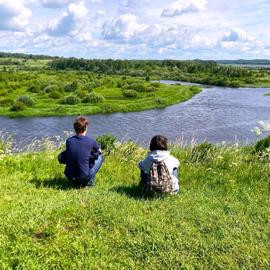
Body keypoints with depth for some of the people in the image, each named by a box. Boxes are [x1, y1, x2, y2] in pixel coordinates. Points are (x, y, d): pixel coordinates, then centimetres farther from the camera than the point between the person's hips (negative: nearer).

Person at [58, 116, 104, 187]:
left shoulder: (69, 141, 0)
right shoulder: (90, 140, -9)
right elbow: (99, 151, 12)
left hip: (70, 177, 3)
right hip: (84, 178, -3)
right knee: (100, 157, 15)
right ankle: (90, 181, 5)